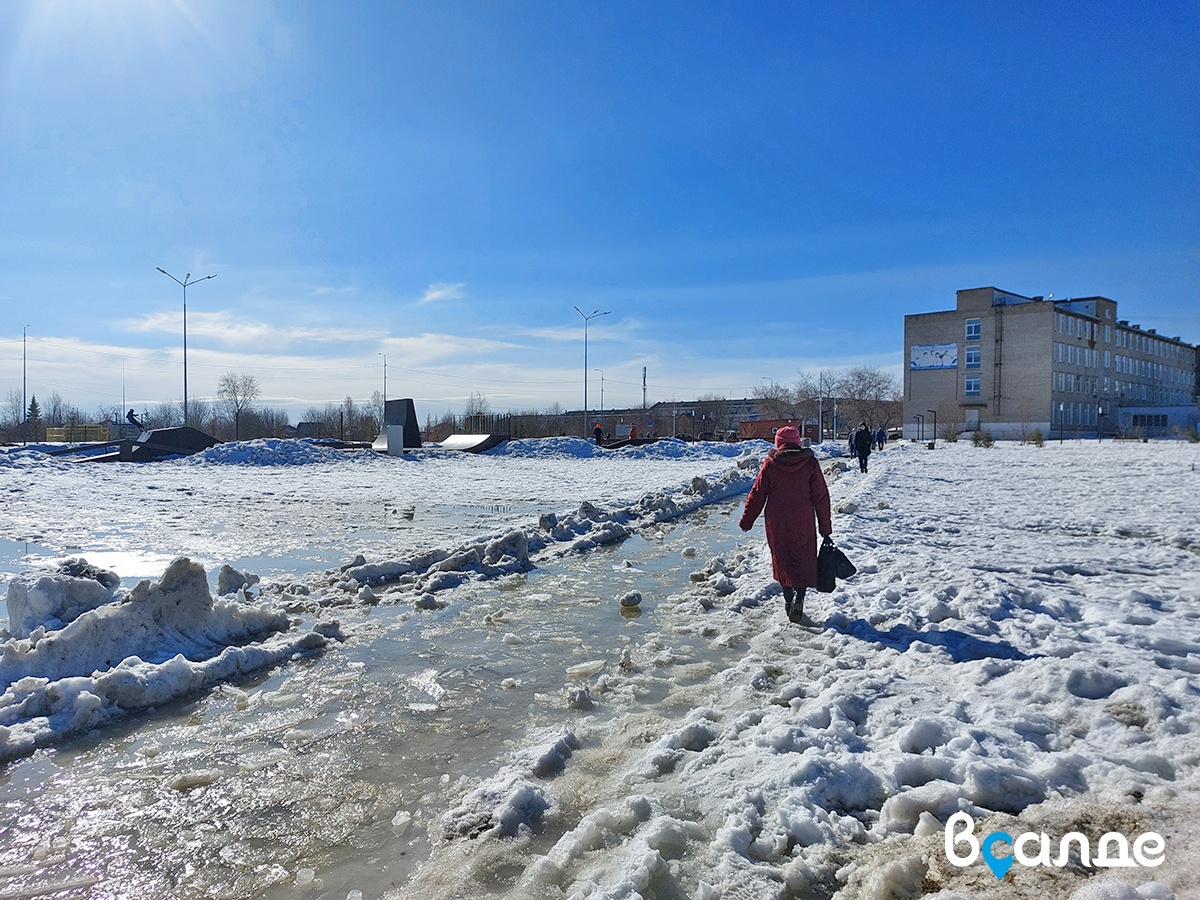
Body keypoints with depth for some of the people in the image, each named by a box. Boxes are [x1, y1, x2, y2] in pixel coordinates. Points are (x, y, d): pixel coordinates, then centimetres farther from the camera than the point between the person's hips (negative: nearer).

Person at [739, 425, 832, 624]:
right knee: (804, 560, 8)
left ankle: (788, 599, 22)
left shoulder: (770, 464, -4)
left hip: (776, 523, 1)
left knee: (782, 559, 16)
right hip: (803, 523, -1)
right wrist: (825, 528, 5)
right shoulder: (810, 463, -4)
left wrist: (746, 521, 11)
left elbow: (757, 494, 0)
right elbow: (821, 497, -2)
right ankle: (799, 599, -11)